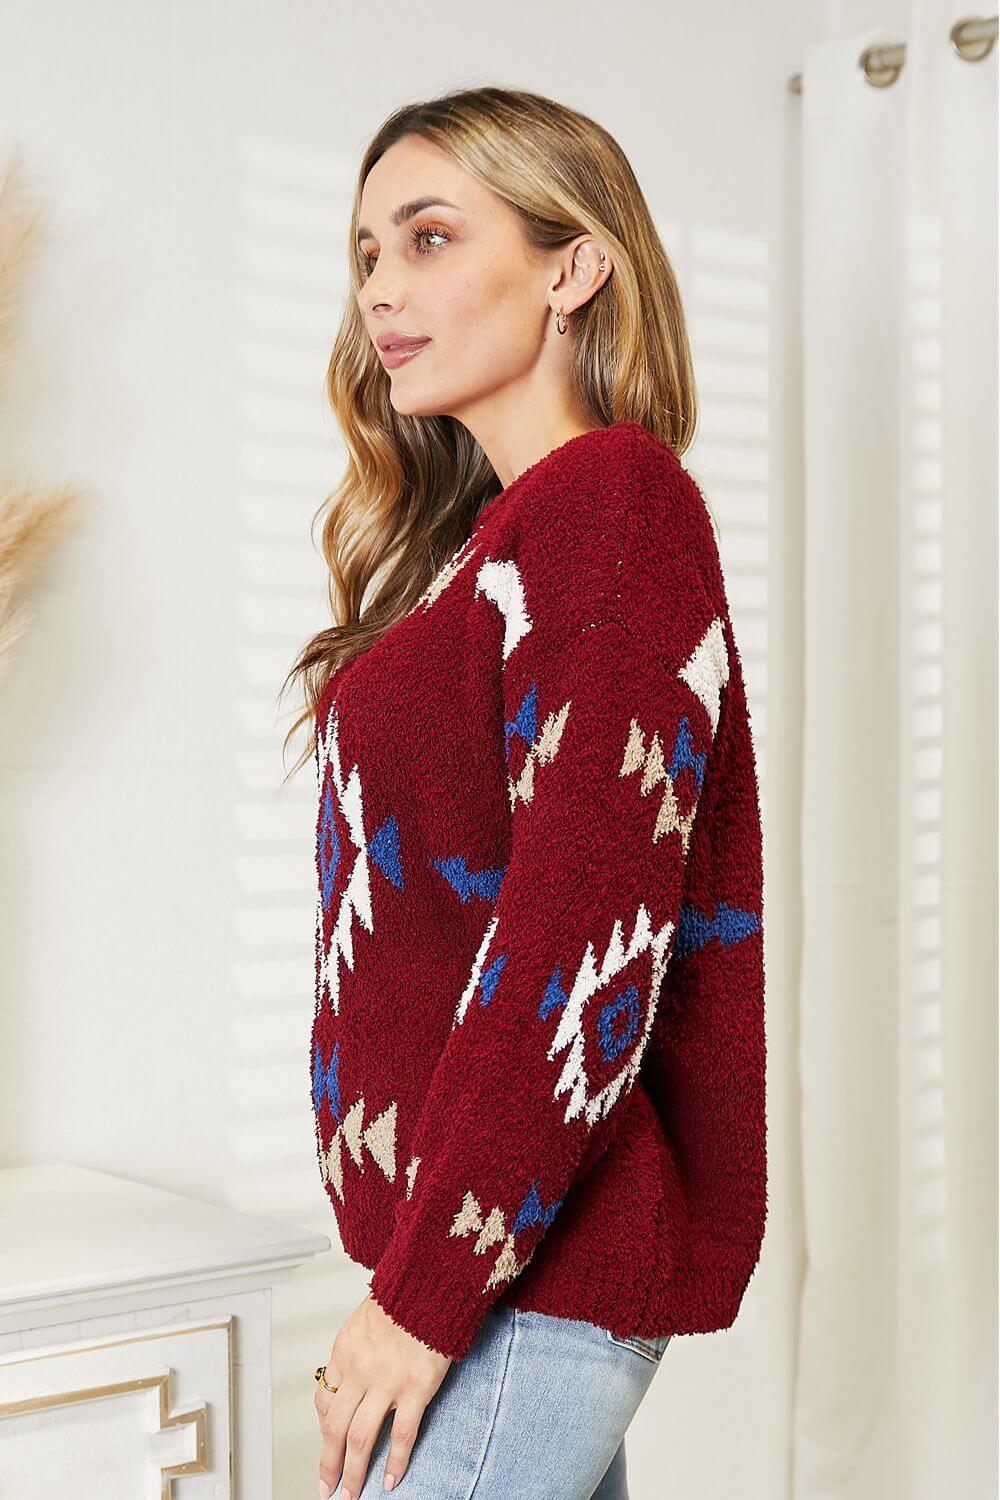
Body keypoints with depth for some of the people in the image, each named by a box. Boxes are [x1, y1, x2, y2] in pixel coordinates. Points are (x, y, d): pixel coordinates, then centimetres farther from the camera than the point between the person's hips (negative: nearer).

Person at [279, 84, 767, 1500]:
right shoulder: (492, 539, 15)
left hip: (524, 1267, -8)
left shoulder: (613, 497, -12)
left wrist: (425, 1291, -18)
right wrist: (415, 1255, 12)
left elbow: (588, 929, -20)